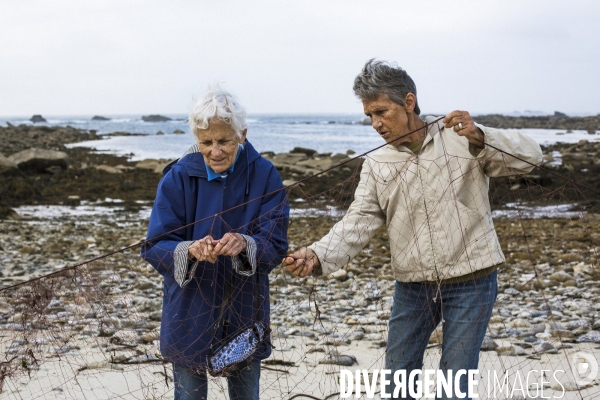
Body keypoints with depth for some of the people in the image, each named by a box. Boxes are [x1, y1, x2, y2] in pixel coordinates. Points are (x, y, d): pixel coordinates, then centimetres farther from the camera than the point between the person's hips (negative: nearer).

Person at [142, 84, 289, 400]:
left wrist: (244, 244, -34)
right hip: (190, 312, -1)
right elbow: (154, 246, -13)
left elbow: (276, 244, -12)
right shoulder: (179, 177, -11)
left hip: (244, 311, 1)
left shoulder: (264, 176, -9)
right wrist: (190, 250, -34)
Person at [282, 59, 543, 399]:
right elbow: (359, 222, -6)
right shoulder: (377, 164, 3)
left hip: (471, 283, -3)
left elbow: (529, 156, -10)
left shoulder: (461, 138, -6)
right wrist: (318, 257, -24)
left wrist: (479, 137, -28)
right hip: (412, 286, 3)